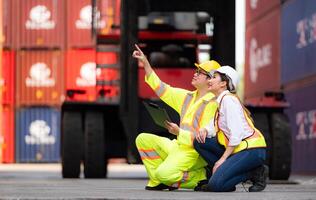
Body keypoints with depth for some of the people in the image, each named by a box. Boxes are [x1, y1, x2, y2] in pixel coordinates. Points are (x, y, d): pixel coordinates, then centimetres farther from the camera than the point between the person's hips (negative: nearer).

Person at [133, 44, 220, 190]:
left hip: (194, 152, -9)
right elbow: (161, 89, 14)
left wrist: (179, 132, -21)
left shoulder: (212, 104, -13)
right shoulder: (187, 97, 13)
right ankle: (158, 181, -1)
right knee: (143, 139, 2)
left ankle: (200, 177, -5)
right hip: (178, 146, 9)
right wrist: (145, 63, 10)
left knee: (164, 174, -28)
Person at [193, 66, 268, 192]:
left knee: (216, 184, -20)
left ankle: (255, 173, -5)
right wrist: (204, 130, -6)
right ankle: (220, 173, 3)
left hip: (252, 150, -9)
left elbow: (236, 135, -19)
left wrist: (223, 158, -16)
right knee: (199, 142, 3)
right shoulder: (221, 100, 17)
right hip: (238, 148, 9)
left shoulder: (228, 100, -13)